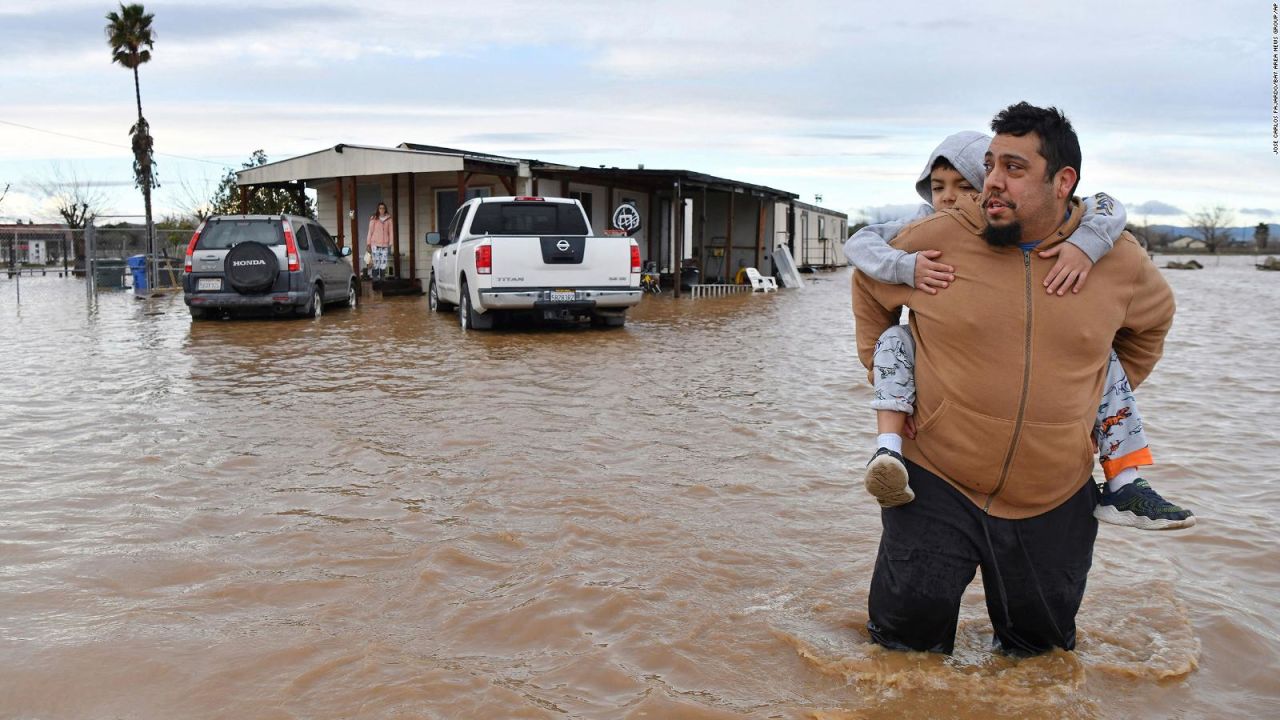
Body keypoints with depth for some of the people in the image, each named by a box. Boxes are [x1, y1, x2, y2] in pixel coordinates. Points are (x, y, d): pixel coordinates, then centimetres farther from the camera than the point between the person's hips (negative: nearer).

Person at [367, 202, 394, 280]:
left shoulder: (389, 219, 5)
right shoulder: (374, 219, 2)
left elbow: (391, 232, 8)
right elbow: (370, 231, 5)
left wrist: (390, 244, 3)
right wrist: (369, 244, 2)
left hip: (385, 244, 2)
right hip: (375, 244, -2)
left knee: (384, 262, 0)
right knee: (376, 261, -8)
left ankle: (382, 277, 7)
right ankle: (375, 276, -3)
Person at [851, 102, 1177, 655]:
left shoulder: (1119, 261, -2)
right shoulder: (935, 240, -10)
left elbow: (1153, 319, 21)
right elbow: (869, 283, 11)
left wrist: (1107, 394, 16)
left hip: (1054, 499, 2)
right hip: (938, 485, -2)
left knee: (1039, 640, 16)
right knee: (909, 634, -1)